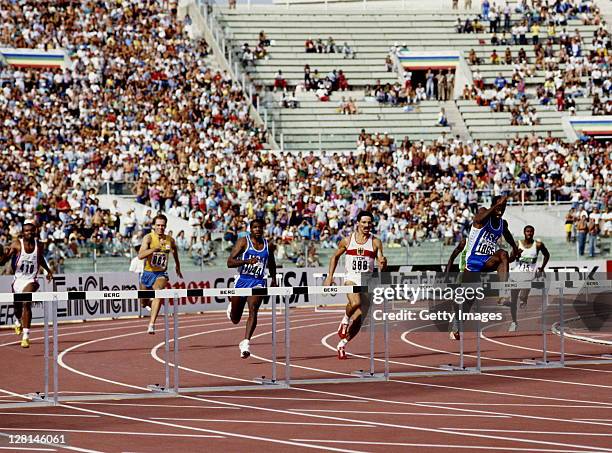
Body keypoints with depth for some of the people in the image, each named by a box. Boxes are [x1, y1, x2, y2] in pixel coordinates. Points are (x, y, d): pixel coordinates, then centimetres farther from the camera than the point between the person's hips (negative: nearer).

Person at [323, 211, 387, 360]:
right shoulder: (347, 241, 3)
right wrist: (329, 277, 10)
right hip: (351, 278, -2)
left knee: (359, 319, 2)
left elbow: (382, 265, -3)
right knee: (355, 303, -34)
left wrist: (382, 265, -27)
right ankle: (345, 320, -3)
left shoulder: (375, 242, 1)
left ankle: (342, 344, 21)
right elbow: (335, 257, 16)